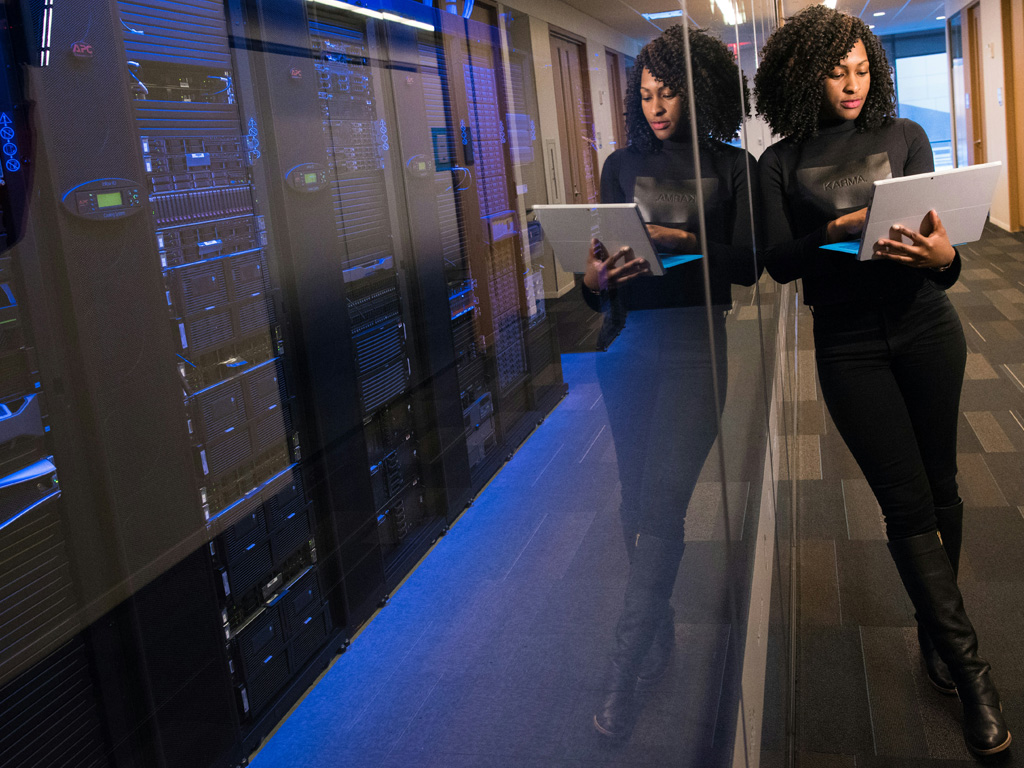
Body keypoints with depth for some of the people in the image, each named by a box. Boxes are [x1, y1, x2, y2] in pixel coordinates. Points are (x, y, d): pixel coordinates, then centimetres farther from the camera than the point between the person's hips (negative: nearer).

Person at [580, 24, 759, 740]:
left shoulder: (733, 166, 6)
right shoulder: (623, 164, 13)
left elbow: (748, 263, -1)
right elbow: (602, 253, 9)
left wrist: (682, 241, -17)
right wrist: (594, 278, -14)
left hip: (693, 342, -3)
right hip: (628, 342, 4)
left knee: (659, 506, -10)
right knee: (639, 502, 7)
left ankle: (624, 674, -3)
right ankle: (661, 632, 26)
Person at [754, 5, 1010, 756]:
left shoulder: (905, 137, 3)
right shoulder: (782, 162, 1)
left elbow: (940, 235, -1)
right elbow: (779, 262, -6)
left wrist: (943, 256, -24)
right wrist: (836, 232, -24)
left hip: (926, 331, 2)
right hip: (849, 346, -1)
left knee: (939, 488, 9)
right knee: (908, 503, -2)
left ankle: (937, 627, 30)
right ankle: (970, 669, 6)